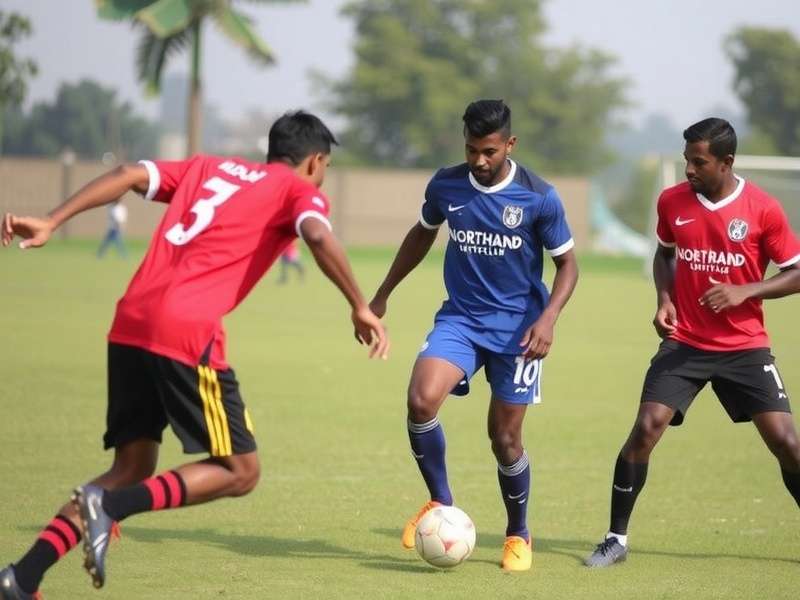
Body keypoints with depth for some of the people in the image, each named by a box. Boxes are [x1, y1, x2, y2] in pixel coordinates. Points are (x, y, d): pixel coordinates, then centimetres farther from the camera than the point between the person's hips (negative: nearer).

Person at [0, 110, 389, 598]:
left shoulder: (209, 168, 26)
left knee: (132, 470, 16)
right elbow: (318, 235, -12)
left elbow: (130, 175, 15)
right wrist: (360, 308, -9)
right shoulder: (299, 191, 10)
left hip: (130, 327, 7)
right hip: (188, 335, -7)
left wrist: (51, 223, 10)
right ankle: (112, 505, -15)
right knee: (241, 472, 5)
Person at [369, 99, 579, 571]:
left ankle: (519, 536, 27)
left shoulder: (539, 197, -12)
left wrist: (548, 318, -18)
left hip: (516, 328, -2)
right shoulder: (445, 186, -3)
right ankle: (442, 504, -3)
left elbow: (568, 263, -2)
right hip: (460, 319, 2)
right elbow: (422, 235, 17)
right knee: (421, 400, -24)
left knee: (506, 438, 2)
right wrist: (383, 294, 20)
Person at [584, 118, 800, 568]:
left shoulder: (763, 209, -9)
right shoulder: (673, 202, -1)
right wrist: (664, 299, 1)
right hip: (684, 343, 1)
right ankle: (617, 539, -1)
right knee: (646, 430, -13)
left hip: (745, 346, -1)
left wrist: (744, 291, -18)